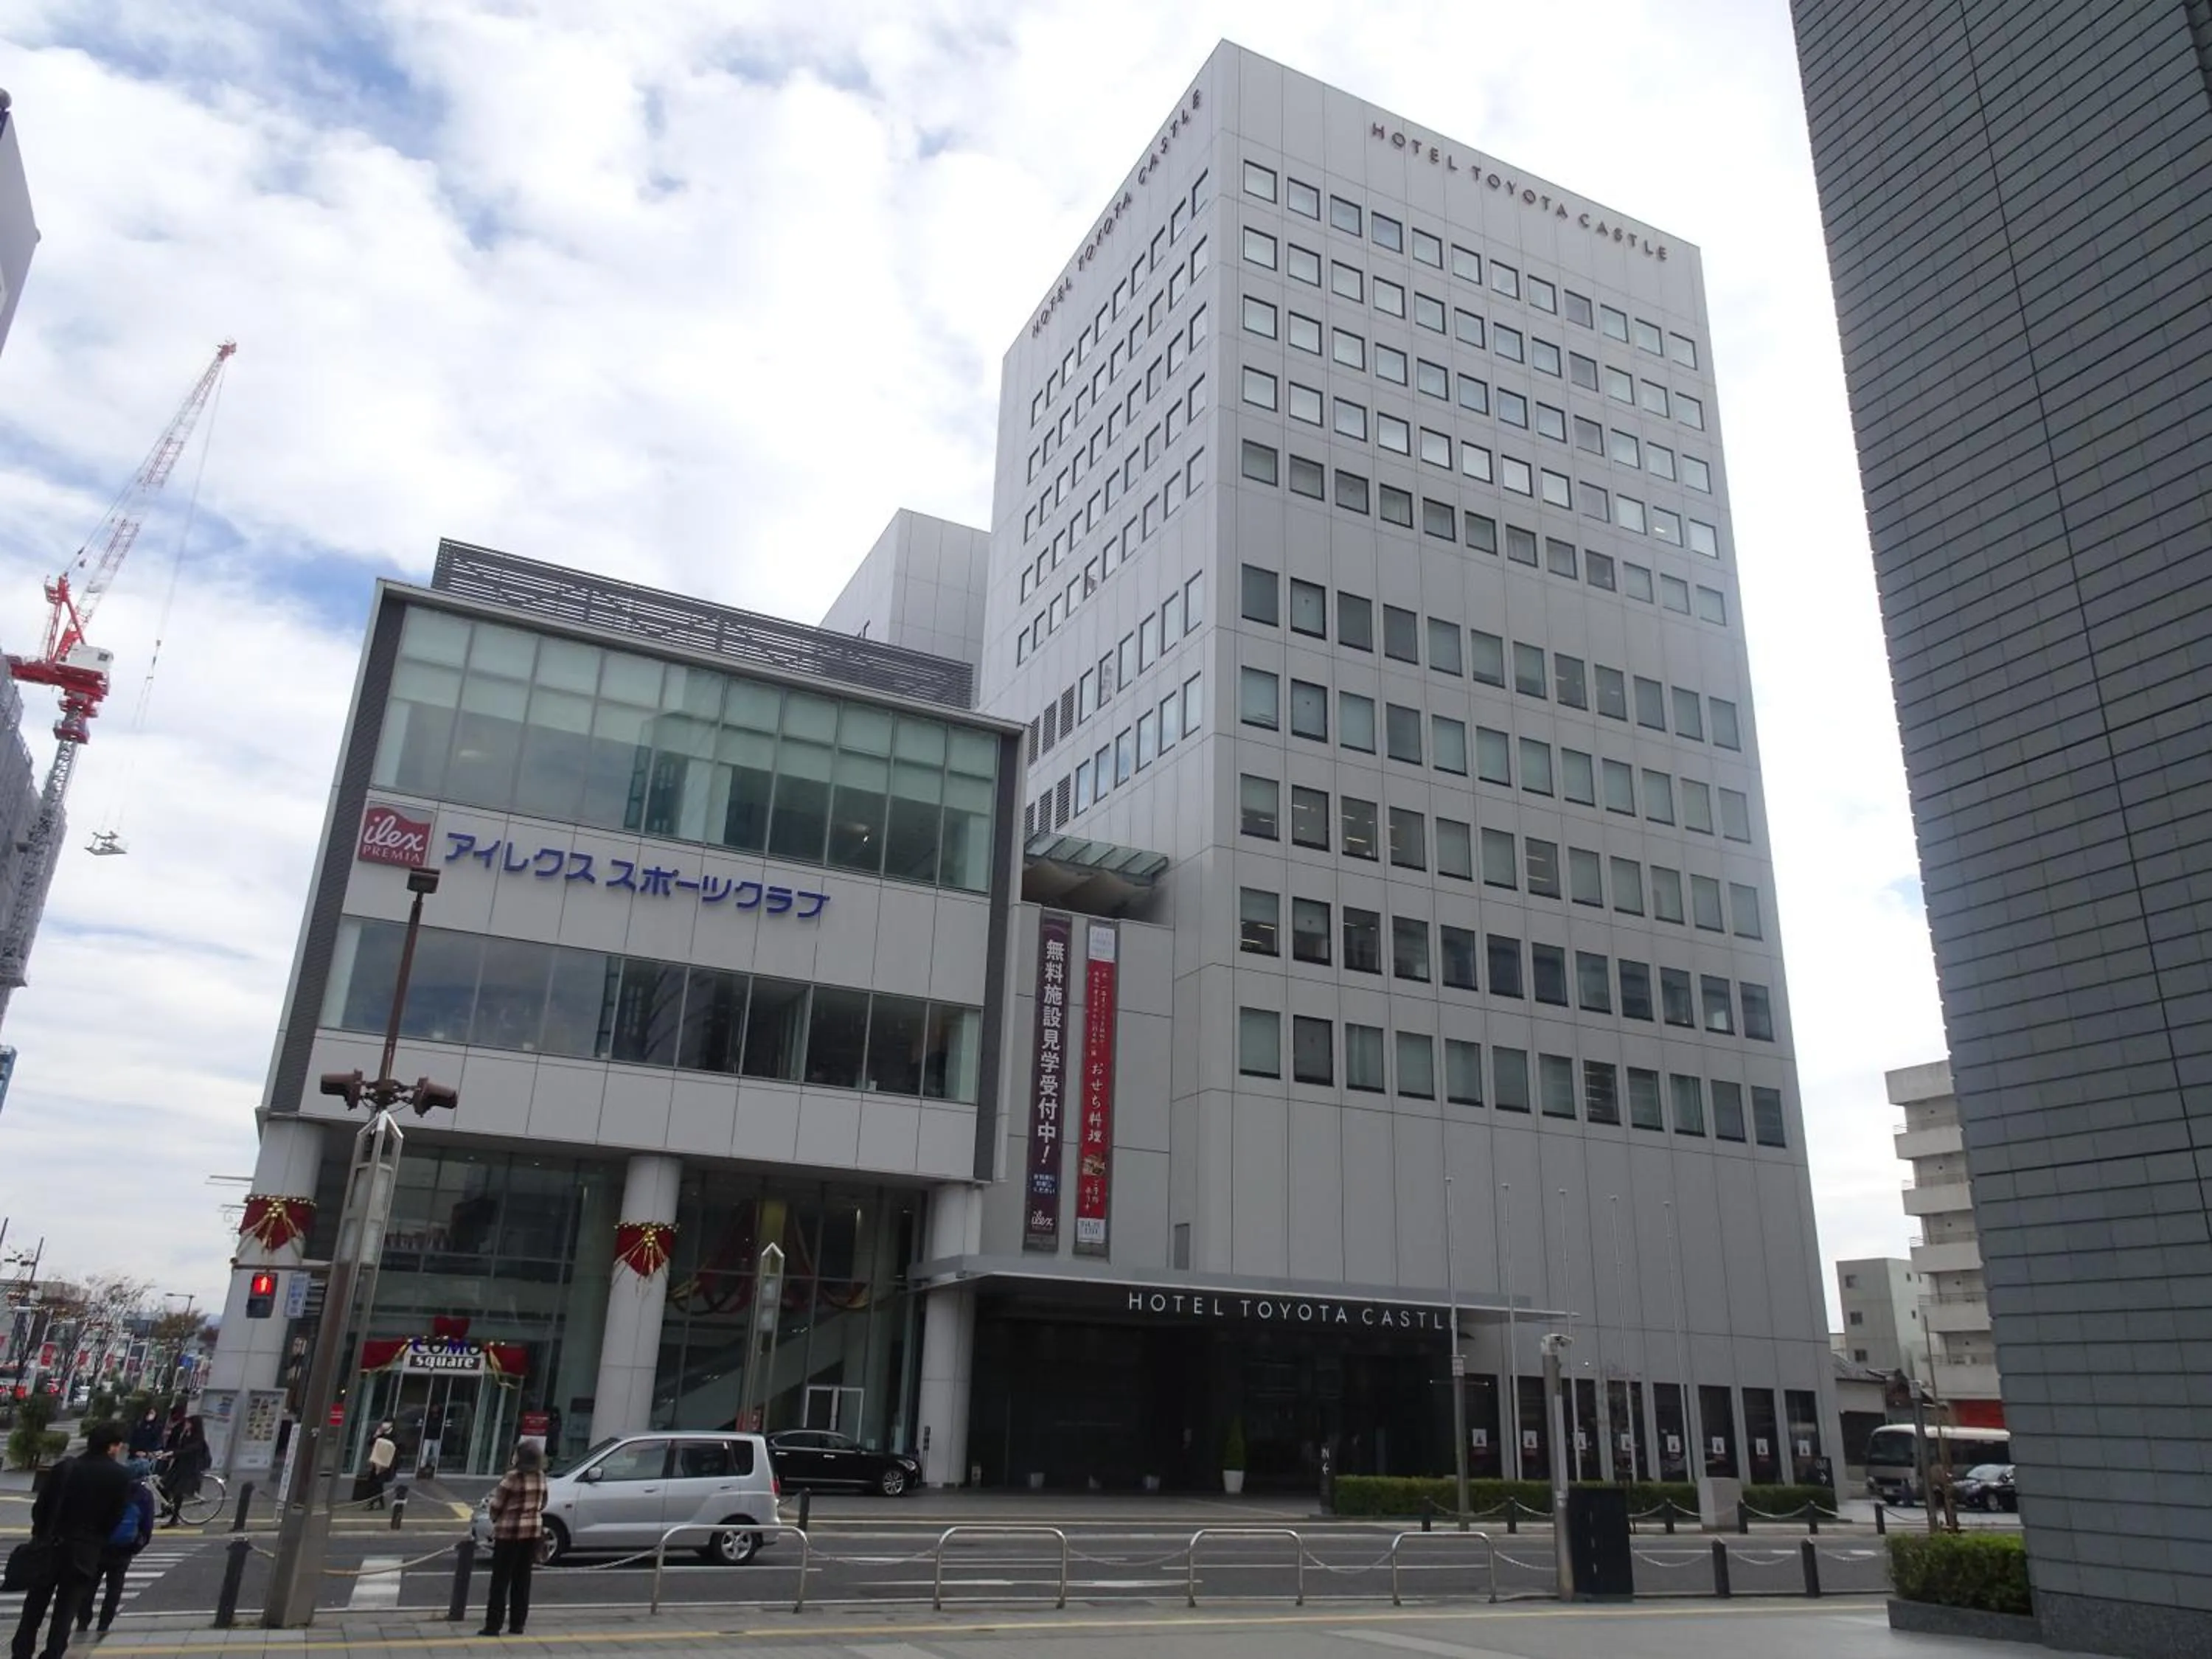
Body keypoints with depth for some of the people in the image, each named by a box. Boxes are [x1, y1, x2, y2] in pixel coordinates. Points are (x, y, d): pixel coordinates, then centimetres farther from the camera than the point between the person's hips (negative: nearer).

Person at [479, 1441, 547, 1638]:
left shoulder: (512, 1478, -16)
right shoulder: (541, 1477, 4)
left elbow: (497, 1506, -9)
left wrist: (495, 1519, 10)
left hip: (510, 1531, -6)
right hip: (533, 1530, 6)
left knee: (501, 1580, 2)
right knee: (522, 1580, 12)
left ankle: (493, 1625, 3)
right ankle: (517, 1624, 15)